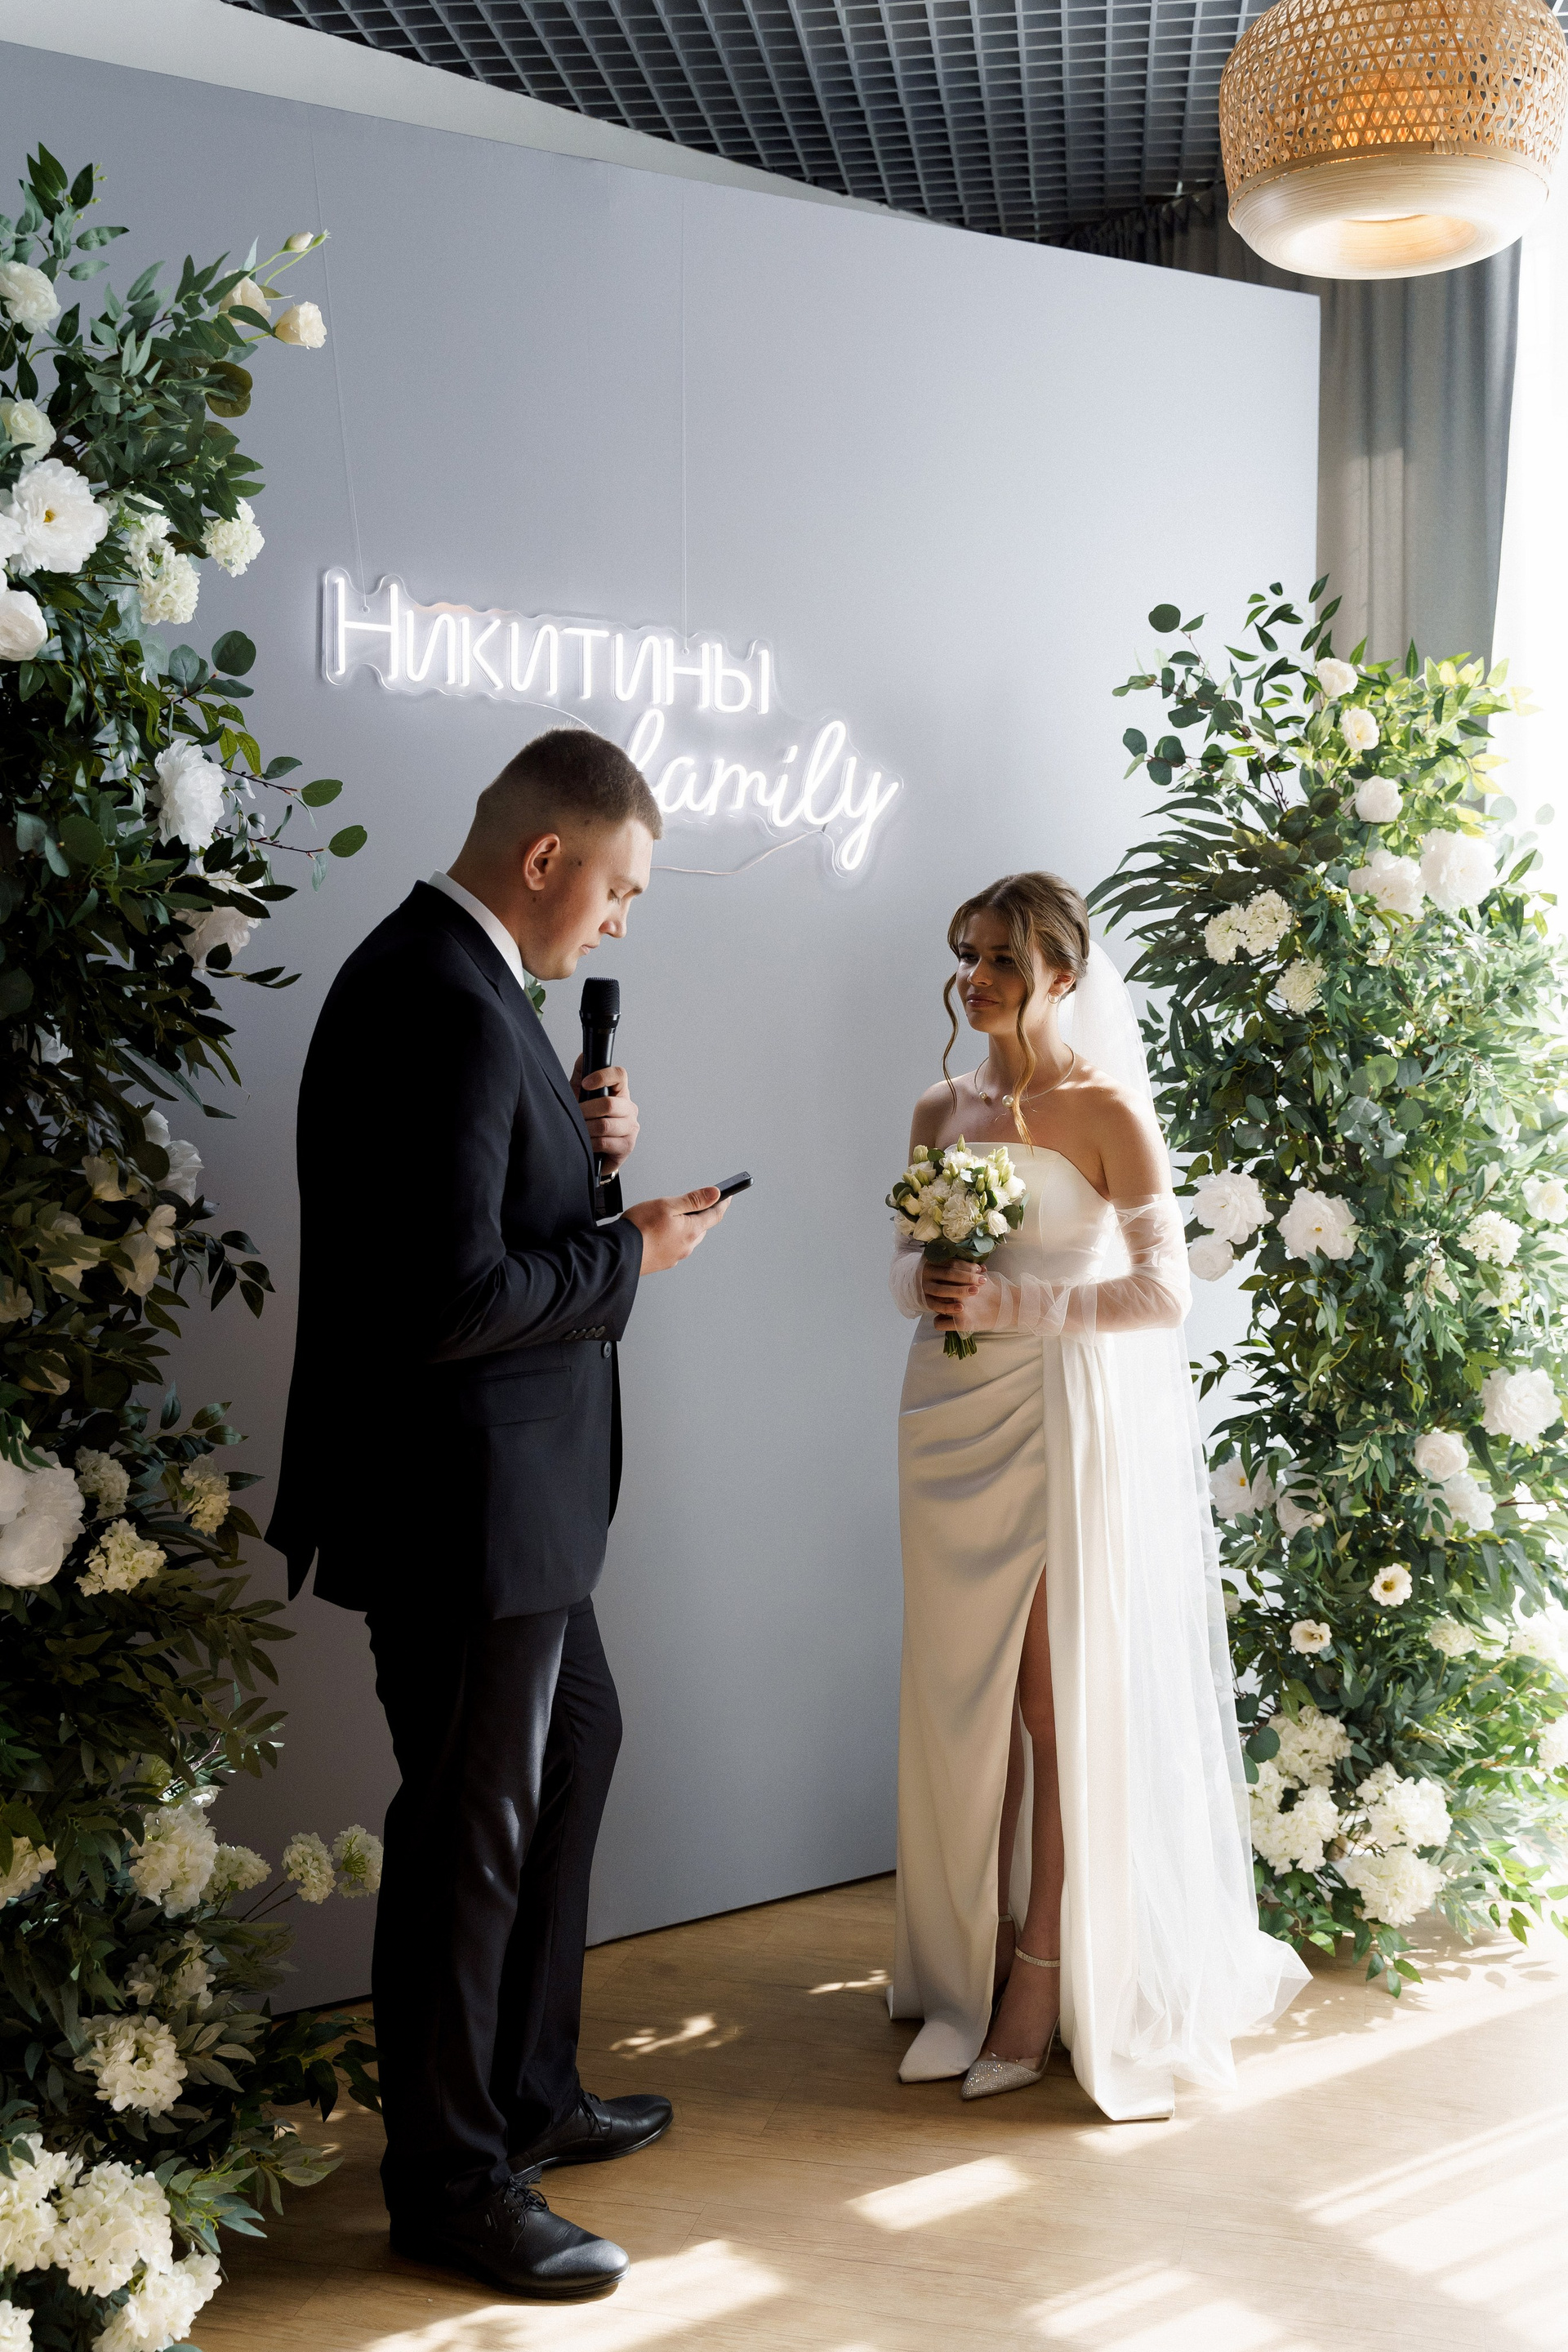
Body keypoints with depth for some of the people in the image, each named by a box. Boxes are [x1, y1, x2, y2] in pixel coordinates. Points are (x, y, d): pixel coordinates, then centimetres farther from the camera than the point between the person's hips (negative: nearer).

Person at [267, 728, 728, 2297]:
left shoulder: (444, 975, 9)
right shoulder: (447, 1006, -24)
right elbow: (451, 1299, -29)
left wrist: (578, 1149, 2)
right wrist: (631, 1253, -16)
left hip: (505, 1491, 11)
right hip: (460, 1502, -11)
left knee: (574, 1741, 22)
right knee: (474, 1823, 3)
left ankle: (526, 2093, 38)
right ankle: (449, 2182, 22)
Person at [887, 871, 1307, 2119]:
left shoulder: (1106, 1109, -8)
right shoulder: (941, 1112, 9)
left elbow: (1164, 1288, -10)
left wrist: (1014, 1303, -18)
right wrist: (924, 1286, -6)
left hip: (1072, 1421, -5)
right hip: (955, 1423, 6)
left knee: (1060, 1699, 0)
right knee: (964, 1698, 8)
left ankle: (1049, 1980, 11)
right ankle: (970, 1969, 19)